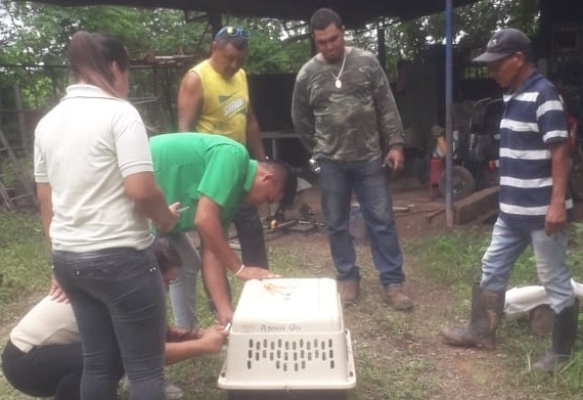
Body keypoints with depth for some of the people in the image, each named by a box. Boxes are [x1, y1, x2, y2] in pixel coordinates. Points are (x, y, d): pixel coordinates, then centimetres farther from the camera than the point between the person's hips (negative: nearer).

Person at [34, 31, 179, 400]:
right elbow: (140, 189, -21)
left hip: (68, 258, 8)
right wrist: (167, 218, -2)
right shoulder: (119, 113, -12)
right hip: (119, 257, -8)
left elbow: (45, 201, 15)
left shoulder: (48, 121, 10)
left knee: (99, 363, 18)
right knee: (146, 369, 4)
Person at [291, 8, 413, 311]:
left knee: (382, 221, 2)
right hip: (331, 163, 1)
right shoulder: (307, 74, 0)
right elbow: (300, 120, 11)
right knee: (336, 224, 8)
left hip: (369, 158, 0)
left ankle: (392, 283, 12)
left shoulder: (366, 62, 0)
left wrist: (395, 144, -4)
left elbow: (387, 107, 1)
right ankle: (348, 278, 23)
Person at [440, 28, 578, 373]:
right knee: (493, 270, 17)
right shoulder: (513, 96, 11)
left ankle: (563, 350, 21)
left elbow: (559, 151, -18)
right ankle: (482, 332, 32)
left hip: (542, 210, -9)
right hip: (513, 209, 9)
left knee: (555, 281, 6)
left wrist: (558, 203, -22)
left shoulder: (543, 95, -14)